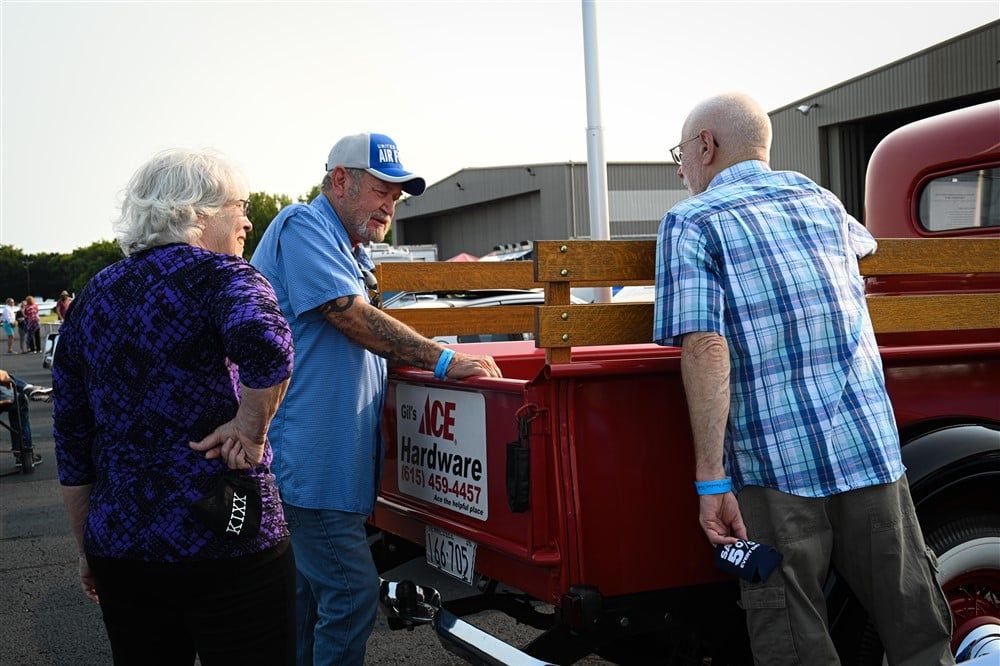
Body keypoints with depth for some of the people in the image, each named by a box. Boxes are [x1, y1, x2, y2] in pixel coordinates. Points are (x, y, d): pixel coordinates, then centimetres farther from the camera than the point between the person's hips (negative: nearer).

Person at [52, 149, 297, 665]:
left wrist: (87, 549, 22)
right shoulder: (216, 273, -8)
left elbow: (72, 442, 14)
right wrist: (251, 428, -16)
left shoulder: (92, 298, 11)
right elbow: (267, 343, -32)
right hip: (228, 546, -6)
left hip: (117, 548, 6)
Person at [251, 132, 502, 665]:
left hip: (327, 459, 10)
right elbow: (353, 318, -20)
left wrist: (427, 360, 11)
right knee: (353, 594, -10)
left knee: (308, 592, 15)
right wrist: (443, 360, -18)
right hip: (308, 456, -10)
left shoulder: (349, 252, 21)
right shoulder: (303, 226, -10)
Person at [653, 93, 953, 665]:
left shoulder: (692, 223, -2)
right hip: (871, 447, 5)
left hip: (775, 464, -4)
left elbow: (706, 350, -15)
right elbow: (863, 245, 40)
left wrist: (711, 480, -16)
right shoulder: (820, 199, 16)